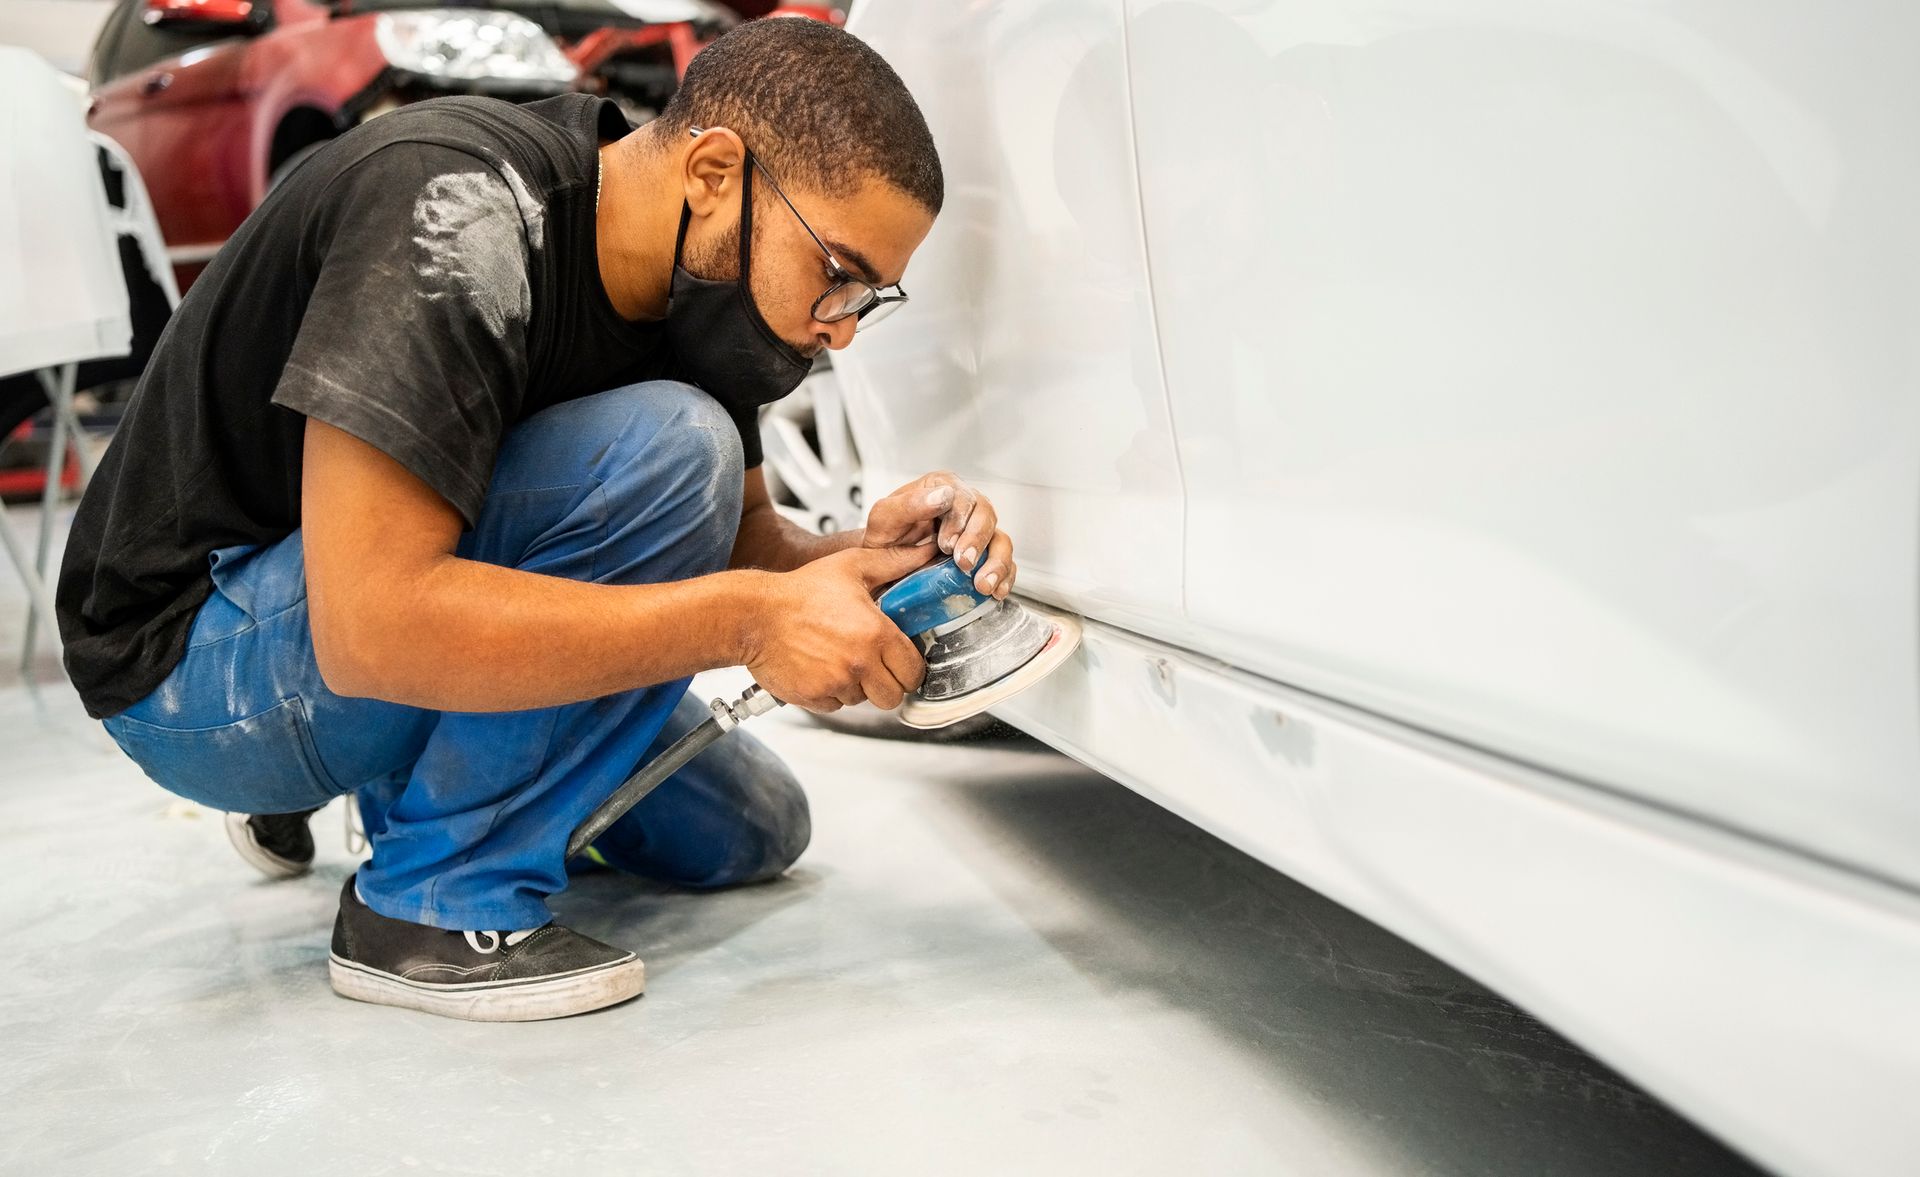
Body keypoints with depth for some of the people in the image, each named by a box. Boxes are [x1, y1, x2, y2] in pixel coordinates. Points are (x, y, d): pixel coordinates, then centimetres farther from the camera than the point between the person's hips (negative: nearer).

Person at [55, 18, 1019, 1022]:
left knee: (753, 829, 9)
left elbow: (739, 546, 5)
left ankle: (405, 782, 21)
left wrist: (863, 562, -18)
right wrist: (748, 621, -36)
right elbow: (368, 627, -37)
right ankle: (438, 901, -16)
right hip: (193, 660, -8)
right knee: (668, 452, -27)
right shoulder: (459, 211, -29)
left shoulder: (698, 281, -3)